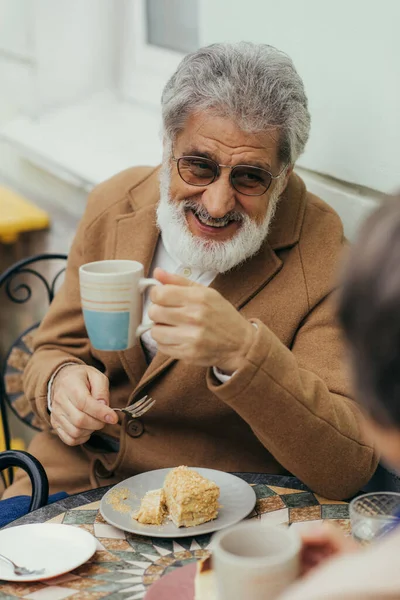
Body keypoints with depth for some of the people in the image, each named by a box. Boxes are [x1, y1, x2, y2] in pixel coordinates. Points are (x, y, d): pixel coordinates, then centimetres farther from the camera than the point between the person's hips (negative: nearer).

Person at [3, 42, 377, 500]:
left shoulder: (320, 258, -15)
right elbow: (55, 348, 10)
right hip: (77, 480, 5)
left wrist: (240, 351, -36)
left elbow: (350, 467, -21)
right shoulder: (113, 204, 1)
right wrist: (62, 380, -15)